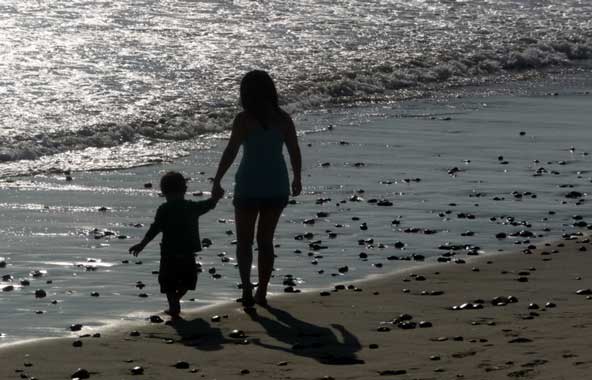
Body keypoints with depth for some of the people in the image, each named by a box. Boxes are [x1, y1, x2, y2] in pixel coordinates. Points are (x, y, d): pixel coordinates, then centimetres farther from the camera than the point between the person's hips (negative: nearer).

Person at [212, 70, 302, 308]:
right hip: (277, 185, 4)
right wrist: (297, 179, 19)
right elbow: (295, 152, 5)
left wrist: (217, 181, -11)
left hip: (249, 185, -4)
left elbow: (230, 152, -15)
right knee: (266, 241, 16)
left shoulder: (244, 120, -10)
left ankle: (246, 288, -10)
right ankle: (262, 293, 17)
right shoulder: (283, 119, 1)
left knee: (244, 241, 8)